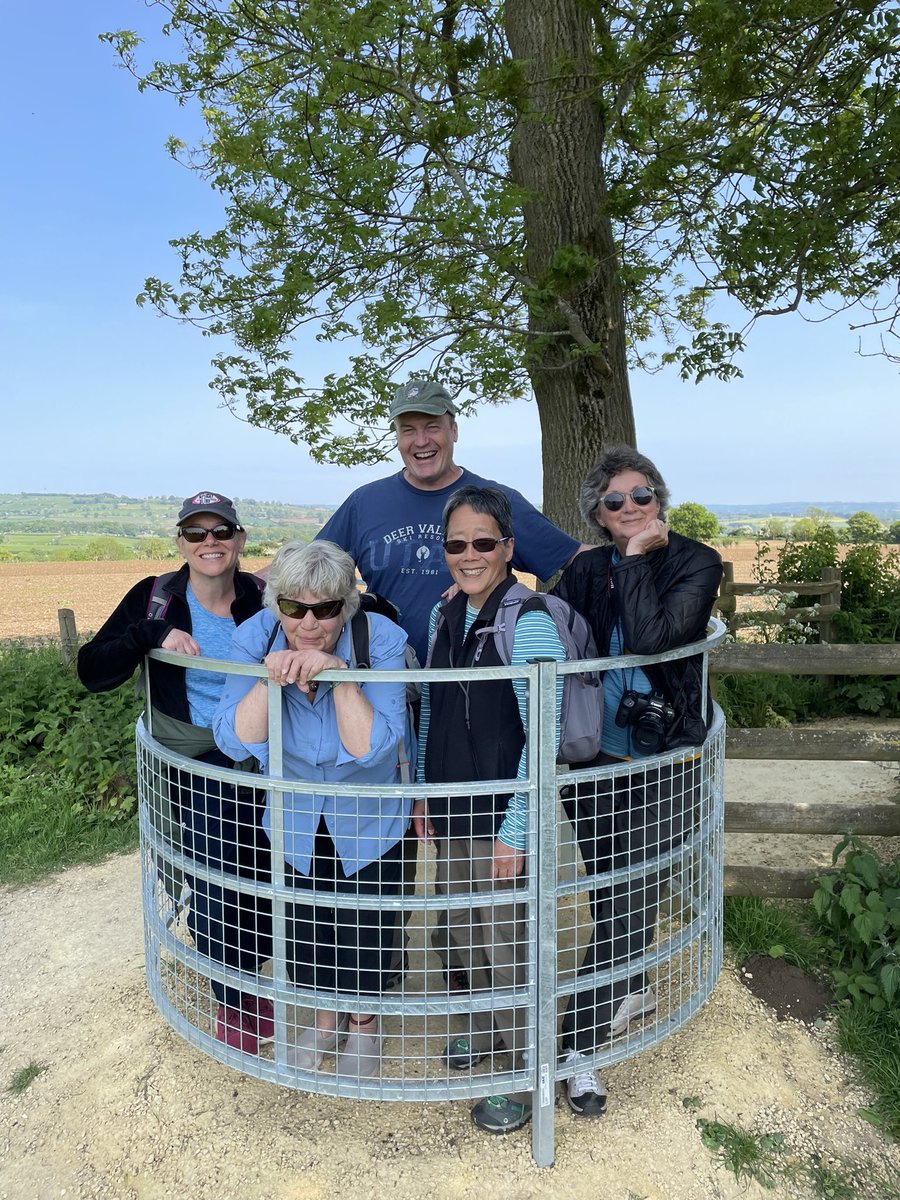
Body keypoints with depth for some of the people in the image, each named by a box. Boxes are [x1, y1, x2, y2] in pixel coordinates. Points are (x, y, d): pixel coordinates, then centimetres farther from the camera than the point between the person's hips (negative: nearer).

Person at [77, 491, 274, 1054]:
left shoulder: (263, 598, -1)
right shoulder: (155, 599, -3)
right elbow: (92, 671, -8)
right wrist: (154, 634, -20)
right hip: (197, 760, -1)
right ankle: (235, 1001, 12)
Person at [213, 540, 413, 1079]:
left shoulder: (380, 639, -28)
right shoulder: (255, 639, -20)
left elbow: (371, 747, -34)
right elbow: (236, 740, -25)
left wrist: (340, 672, -42)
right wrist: (270, 678, -39)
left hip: (369, 817, -2)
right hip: (295, 814, 3)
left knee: (363, 925, 11)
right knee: (305, 919, 19)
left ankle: (365, 1025, 42)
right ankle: (324, 1020, 47)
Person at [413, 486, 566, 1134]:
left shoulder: (529, 622, -17)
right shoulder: (444, 616, 4)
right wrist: (423, 792, 12)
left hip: (503, 815, -7)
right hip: (451, 809, 7)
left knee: (505, 942, 6)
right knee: (462, 930, 21)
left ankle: (527, 1068, 29)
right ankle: (489, 1026, 47)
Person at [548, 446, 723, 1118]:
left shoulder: (695, 562, -8)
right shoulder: (585, 571, 3)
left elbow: (651, 637, -24)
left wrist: (638, 555, -18)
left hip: (663, 765, -4)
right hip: (596, 761, 4)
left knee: (629, 899, 0)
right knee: (612, 894, 19)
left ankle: (581, 1044, 14)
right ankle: (633, 992, 45)